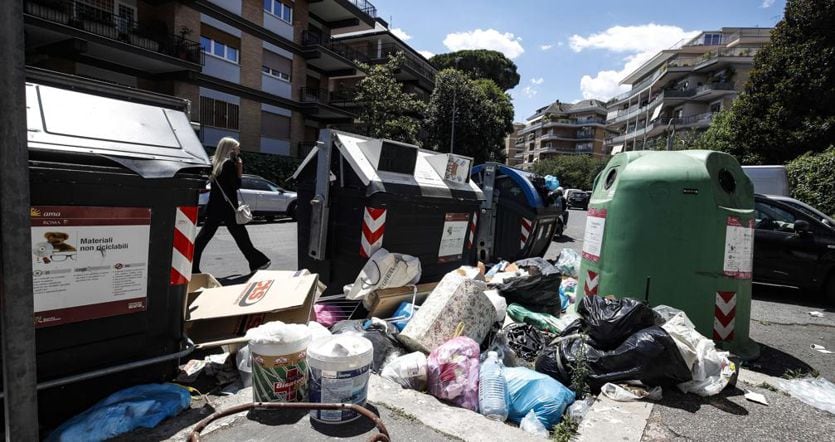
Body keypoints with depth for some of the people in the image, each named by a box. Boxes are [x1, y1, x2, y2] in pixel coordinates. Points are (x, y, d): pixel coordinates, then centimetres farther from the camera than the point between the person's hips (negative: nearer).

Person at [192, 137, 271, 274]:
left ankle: (192, 267, 7)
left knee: (203, 236, 7)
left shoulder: (215, 163, 11)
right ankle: (257, 262, 11)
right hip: (228, 207, -7)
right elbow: (236, 185, -13)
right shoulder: (229, 164, -11)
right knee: (241, 236, 1)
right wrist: (239, 169, -7)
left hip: (214, 207, 7)